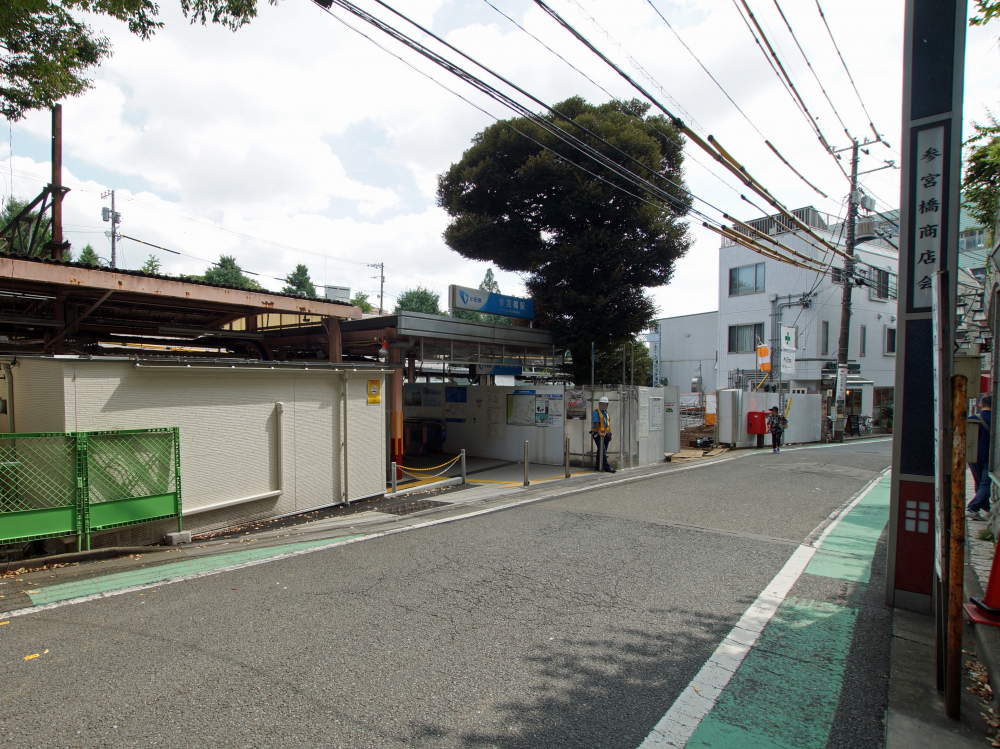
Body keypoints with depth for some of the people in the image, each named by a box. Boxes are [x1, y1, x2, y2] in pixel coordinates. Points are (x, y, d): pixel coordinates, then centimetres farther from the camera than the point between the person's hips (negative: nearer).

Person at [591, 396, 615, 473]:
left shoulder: (606, 412, 19)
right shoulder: (596, 412, -5)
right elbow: (596, 423, -15)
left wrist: (610, 433, 16)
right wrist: (599, 433, -24)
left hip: (606, 434, 8)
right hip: (598, 434, -8)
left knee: (600, 451, 11)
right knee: (602, 451, -11)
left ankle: (597, 467, 17)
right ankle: (607, 467, -14)